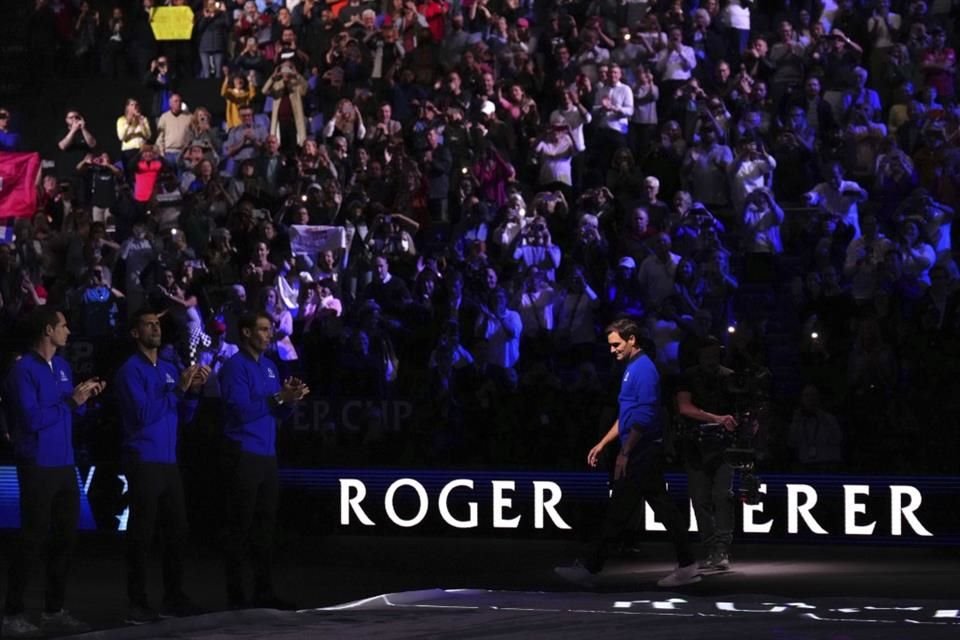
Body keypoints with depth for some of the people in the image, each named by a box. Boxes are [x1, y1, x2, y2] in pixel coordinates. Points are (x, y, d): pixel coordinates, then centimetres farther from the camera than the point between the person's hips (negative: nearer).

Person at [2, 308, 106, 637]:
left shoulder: (63, 367, 12)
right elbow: (32, 418, -20)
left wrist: (85, 397, 0)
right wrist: (71, 401, -17)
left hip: (65, 465, 8)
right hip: (38, 467, -8)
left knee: (65, 536, 10)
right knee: (32, 538, -6)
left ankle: (54, 610, 20)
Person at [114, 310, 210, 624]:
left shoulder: (170, 369, 13)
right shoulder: (131, 370, -8)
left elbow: (184, 416, 14)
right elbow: (144, 414, -19)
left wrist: (193, 390, -3)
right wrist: (178, 388, -19)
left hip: (169, 462, 7)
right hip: (143, 462, -7)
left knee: (177, 530, 10)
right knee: (141, 534, -6)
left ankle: (174, 597, 18)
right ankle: (138, 602, -3)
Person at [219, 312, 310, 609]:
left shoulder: (269, 366, 15)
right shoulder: (235, 366, -8)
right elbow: (241, 409, -18)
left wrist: (289, 398, -3)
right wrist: (278, 397, -19)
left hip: (267, 456, 8)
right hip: (243, 456, -8)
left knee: (265, 526, 9)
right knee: (240, 527, -5)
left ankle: (264, 592, 14)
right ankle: (236, 595, -2)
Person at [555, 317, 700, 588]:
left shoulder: (643, 369, -14)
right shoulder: (632, 368, 17)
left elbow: (644, 417, -21)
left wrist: (625, 453, -20)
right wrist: (602, 444, 21)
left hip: (641, 454, -10)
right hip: (642, 454, 10)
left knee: (618, 511, -5)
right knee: (663, 508, 8)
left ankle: (591, 567, -1)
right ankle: (687, 566, 7)